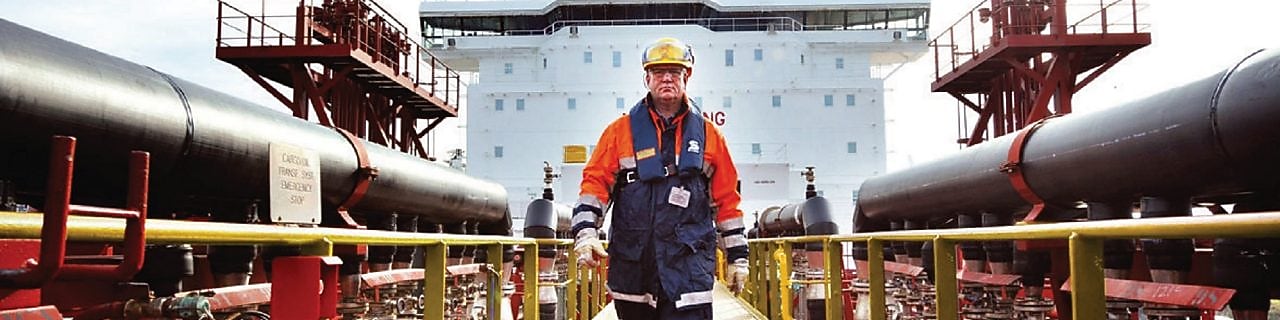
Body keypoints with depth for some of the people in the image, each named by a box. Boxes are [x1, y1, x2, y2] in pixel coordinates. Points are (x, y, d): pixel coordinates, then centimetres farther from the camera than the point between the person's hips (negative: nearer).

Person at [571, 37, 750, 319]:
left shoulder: (708, 134, 9)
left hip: (689, 261, -1)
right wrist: (585, 233, -12)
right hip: (631, 262, 1)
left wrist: (737, 256, 11)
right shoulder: (621, 130, 7)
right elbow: (595, 182, 2)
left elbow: (727, 199, 11)